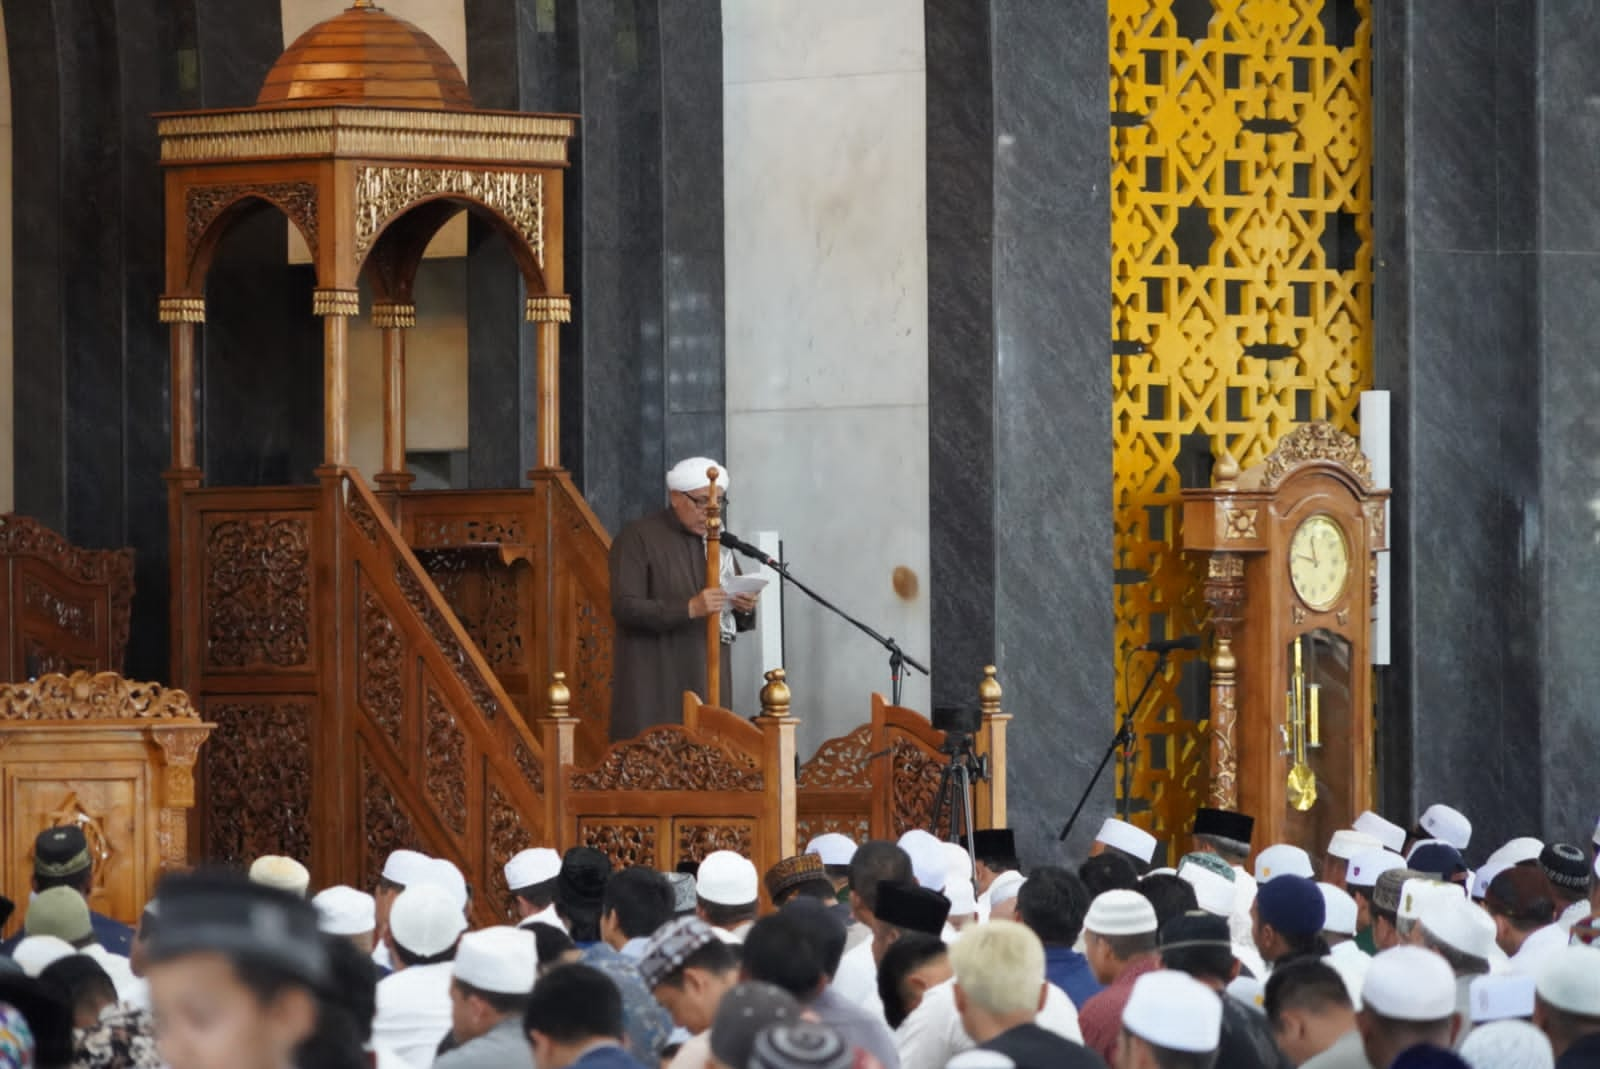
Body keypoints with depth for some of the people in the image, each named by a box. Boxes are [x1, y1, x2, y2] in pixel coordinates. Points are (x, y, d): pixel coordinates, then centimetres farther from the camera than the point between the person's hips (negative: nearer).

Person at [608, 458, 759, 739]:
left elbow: (737, 621, 20)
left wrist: (744, 609, -5)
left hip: (708, 683, 5)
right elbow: (624, 607, -14)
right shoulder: (638, 539, -3)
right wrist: (689, 608, -24)